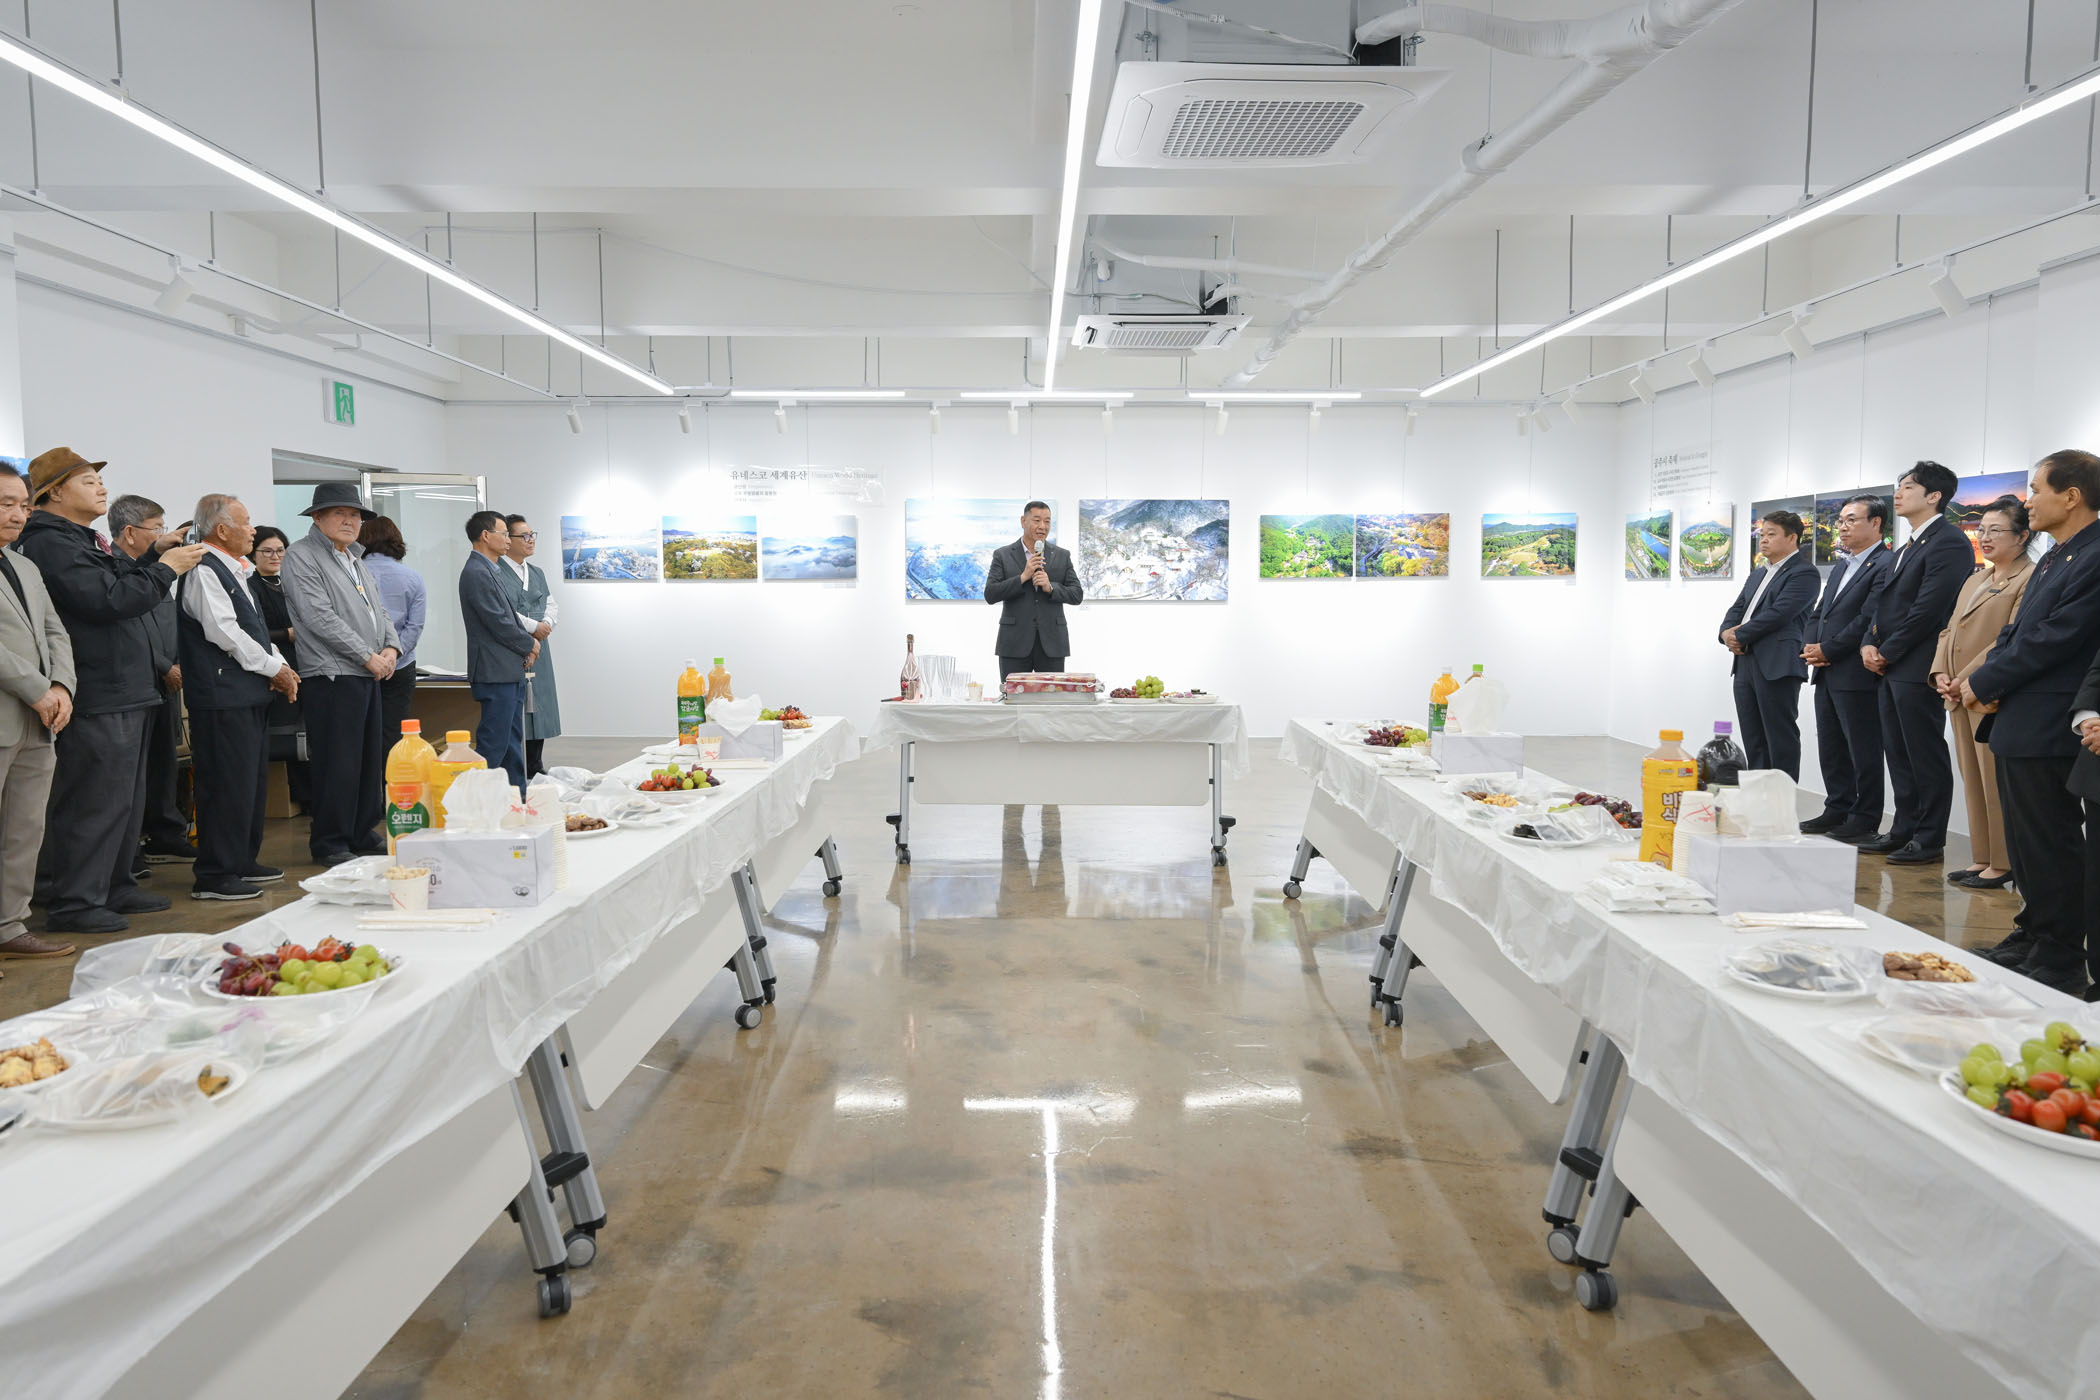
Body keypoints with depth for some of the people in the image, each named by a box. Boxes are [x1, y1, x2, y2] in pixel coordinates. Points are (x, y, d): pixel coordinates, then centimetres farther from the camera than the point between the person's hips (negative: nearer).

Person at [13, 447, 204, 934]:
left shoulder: (84, 540, 20)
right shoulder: (50, 543, -13)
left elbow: (124, 587, 21)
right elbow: (107, 600, -22)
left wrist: (153, 557, 10)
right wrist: (165, 568, -13)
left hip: (125, 691, 11)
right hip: (96, 698, -11)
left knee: (125, 798, 17)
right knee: (93, 802, -6)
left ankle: (114, 886, 28)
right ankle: (73, 903, 2)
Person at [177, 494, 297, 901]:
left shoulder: (234, 571, 18)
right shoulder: (204, 572, -13)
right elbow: (226, 633, -19)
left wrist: (278, 665, 8)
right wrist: (275, 668, -12)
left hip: (250, 693, 11)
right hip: (223, 697, -10)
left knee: (252, 780, 17)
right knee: (227, 784, -7)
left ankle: (243, 861, 27)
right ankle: (214, 876, -1)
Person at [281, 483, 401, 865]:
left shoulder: (356, 559, 21)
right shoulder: (301, 556, -6)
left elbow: (379, 610, 21)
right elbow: (320, 617, -16)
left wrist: (391, 647, 1)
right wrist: (367, 655, -15)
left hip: (369, 675, 9)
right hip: (331, 676, -8)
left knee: (370, 759, 12)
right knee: (337, 764, -5)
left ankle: (363, 834, 23)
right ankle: (329, 844, 5)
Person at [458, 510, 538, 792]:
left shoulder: (491, 570, 16)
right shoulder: (476, 573, -15)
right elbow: (499, 624, -18)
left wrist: (526, 646, 5)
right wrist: (530, 644, -4)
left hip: (511, 672, 10)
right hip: (496, 673, -10)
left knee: (512, 744, 14)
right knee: (493, 746, -9)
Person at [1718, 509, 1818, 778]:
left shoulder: (1803, 572, -6)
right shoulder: (1757, 575, 22)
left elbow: (1778, 613, -16)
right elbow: (1737, 610, 19)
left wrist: (1741, 636, -10)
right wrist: (1727, 633, -3)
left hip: (1777, 666, -8)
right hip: (1745, 663, 9)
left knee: (1781, 739, -4)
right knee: (1753, 741, 10)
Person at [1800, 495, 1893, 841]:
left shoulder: (1885, 566, -11)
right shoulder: (1841, 567, 19)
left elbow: (1868, 619, -18)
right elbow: (1818, 614, 19)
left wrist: (1828, 650, -13)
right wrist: (1812, 646, 1)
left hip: (1857, 674, -9)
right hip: (1826, 673, 9)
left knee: (1863, 750, 0)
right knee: (1831, 748, 14)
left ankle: (1865, 821, 7)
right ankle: (1838, 810, 23)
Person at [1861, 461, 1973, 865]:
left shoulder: (1949, 542, -12)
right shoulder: (1908, 547, 19)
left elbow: (1928, 609, -18)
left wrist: (1887, 652, -12)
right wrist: (1870, 644, 4)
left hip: (1918, 667, -9)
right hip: (1892, 667, 9)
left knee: (1926, 756, -2)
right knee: (1898, 755, 13)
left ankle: (1930, 841, 5)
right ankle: (1904, 830, 21)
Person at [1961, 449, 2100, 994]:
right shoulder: (2053, 560, 15)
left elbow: (2053, 640, -19)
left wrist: (1984, 683, -10)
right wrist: (1988, 683, 0)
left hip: (2048, 730, -10)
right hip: (2018, 723, 10)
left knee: (2049, 848, -1)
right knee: (2026, 844, 17)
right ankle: (2033, 936, 28)